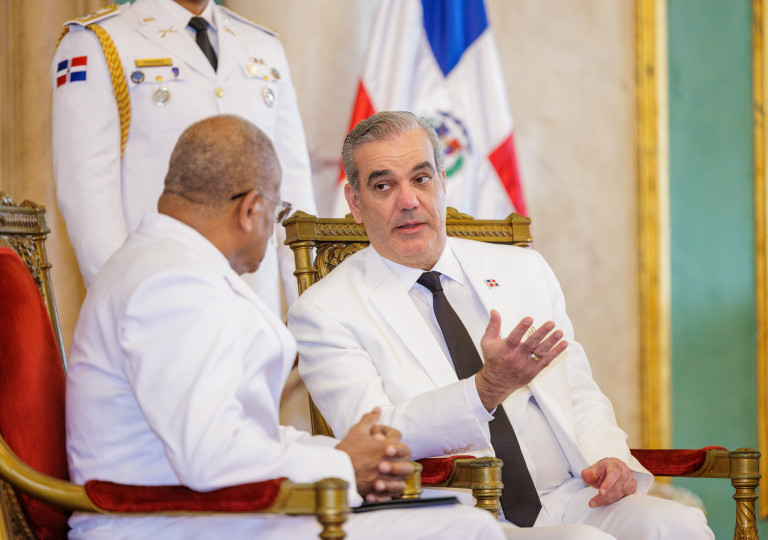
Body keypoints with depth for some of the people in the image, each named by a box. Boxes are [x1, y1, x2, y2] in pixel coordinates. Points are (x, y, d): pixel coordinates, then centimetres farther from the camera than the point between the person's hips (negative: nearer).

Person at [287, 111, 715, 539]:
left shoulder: (525, 271, 18)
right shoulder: (325, 312, 2)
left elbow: (582, 398, 21)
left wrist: (609, 457, -2)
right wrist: (487, 388, -25)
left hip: (567, 501, 5)